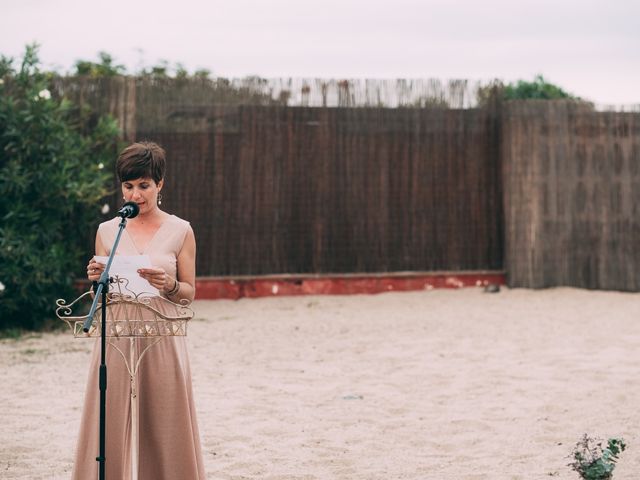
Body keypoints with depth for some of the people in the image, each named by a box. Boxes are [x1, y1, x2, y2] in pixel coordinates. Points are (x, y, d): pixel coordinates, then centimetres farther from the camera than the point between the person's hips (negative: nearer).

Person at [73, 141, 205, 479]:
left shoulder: (180, 231, 3)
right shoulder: (107, 231, 8)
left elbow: (189, 293, 4)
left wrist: (168, 285, -16)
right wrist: (98, 279, -10)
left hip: (162, 341, -1)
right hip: (116, 339, 2)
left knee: (165, 428, 1)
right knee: (110, 428, 1)